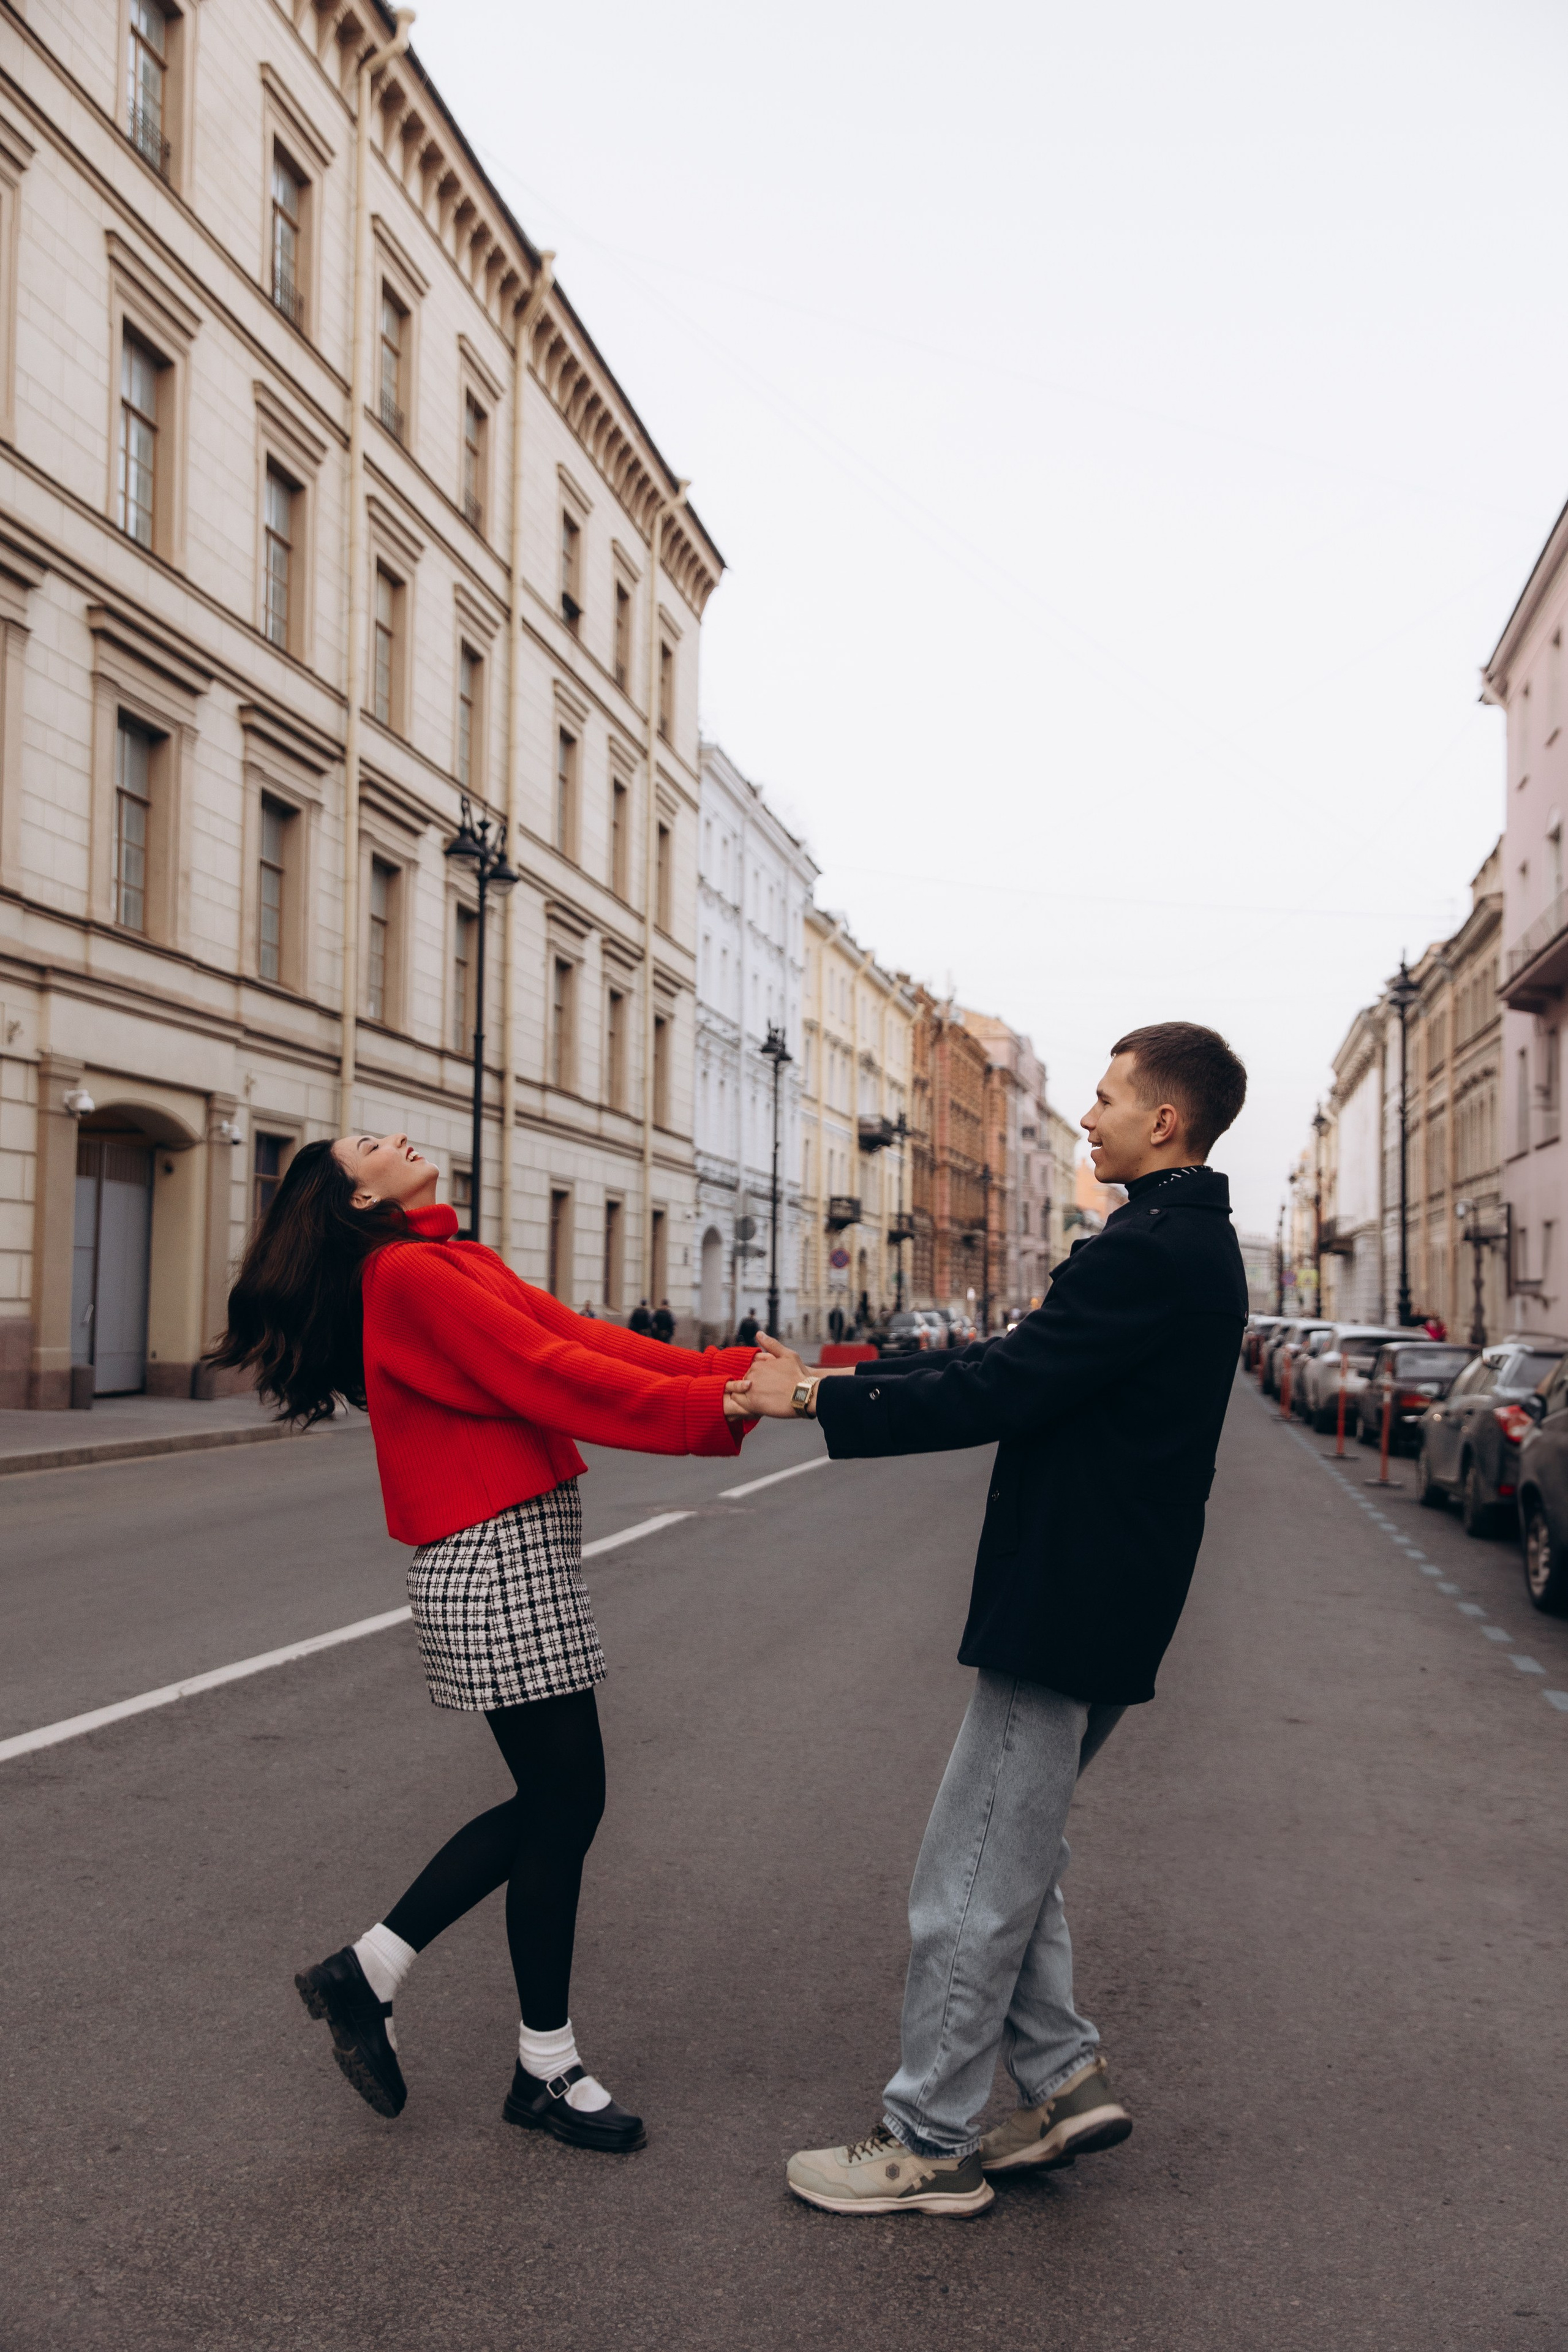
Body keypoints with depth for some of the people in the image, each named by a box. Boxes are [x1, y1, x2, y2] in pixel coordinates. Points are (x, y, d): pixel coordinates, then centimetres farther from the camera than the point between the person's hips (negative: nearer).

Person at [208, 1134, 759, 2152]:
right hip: (498, 1562, -10)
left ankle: (367, 1972, 28)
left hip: (526, 1554, 10)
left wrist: (740, 1373, -6)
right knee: (565, 1804, 2)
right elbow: (556, 1378, -20)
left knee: (552, 1801, 15)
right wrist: (720, 1409, -20)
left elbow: (582, 1337, 6)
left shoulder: (454, 1266, 17)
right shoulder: (413, 1275, -13)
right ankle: (548, 2071, 20)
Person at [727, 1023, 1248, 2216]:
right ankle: (1067, 2080, 29)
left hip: (1068, 1613, -10)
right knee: (1012, 1859, 21)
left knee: (972, 1883, 2)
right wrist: (840, 1376, 9)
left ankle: (933, 2142, 15)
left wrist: (820, 1401, -14)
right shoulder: (1190, 1245, 14)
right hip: (1103, 1611, 10)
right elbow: (1018, 1362, 14)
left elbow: (998, 1394, -23)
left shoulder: (1151, 1254, -20)